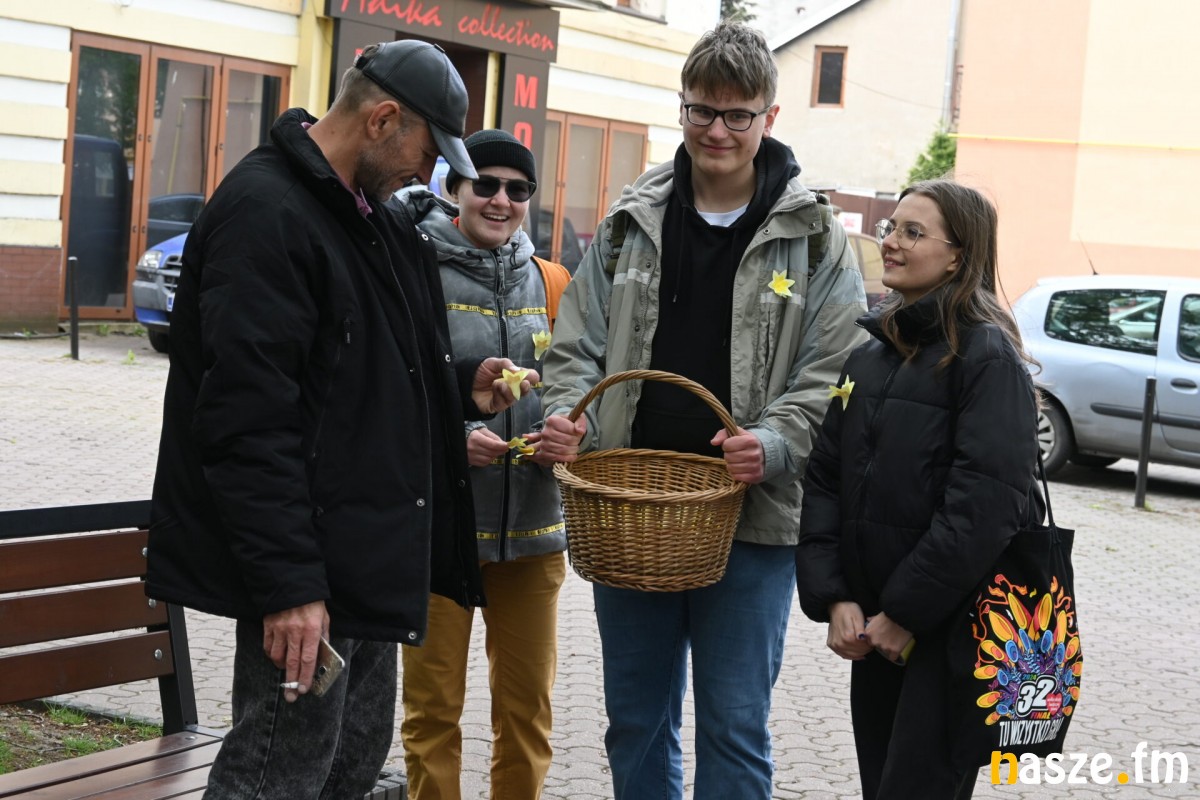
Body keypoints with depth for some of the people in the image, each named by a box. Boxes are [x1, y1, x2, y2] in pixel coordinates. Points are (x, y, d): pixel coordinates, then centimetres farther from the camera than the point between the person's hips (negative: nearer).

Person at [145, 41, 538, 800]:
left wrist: (463, 385, 9)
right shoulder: (266, 212, -17)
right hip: (309, 576, -10)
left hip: (368, 558, 10)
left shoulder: (372, 217, 14)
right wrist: (286, 581, -26)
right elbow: (250, 417, -24)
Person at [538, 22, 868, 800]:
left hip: (753, 520, -3)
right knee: (636, 723, 15)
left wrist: (774, 445, -20)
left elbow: (833, 375, -3)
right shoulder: (631, 223, 8)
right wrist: (567, 416, -9)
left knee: (736, 729, 3)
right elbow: (578, 347, 11)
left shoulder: (814, 240, 0)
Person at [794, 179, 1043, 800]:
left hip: (954, 627, -7)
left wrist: (906, 612, -17)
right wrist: (834, 598, -4)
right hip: (873, 630, 7)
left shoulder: (987, 355, -10)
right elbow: (823, 481, 8)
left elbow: (985, 503, -19)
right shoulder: (868, 358, 11)